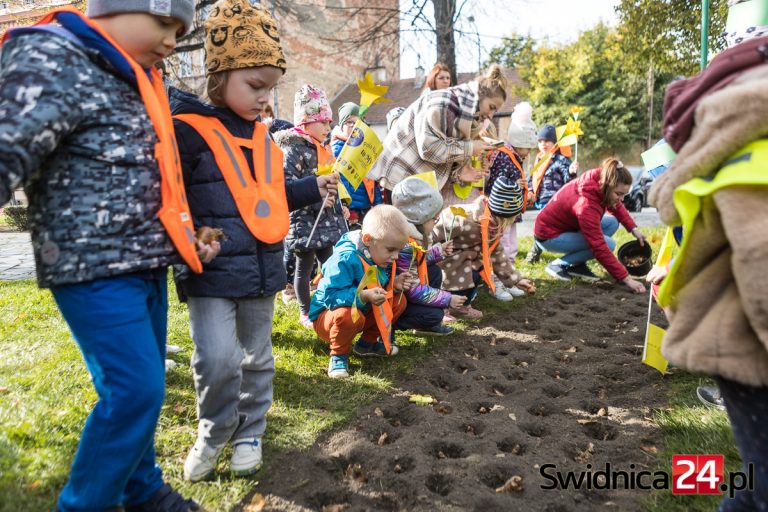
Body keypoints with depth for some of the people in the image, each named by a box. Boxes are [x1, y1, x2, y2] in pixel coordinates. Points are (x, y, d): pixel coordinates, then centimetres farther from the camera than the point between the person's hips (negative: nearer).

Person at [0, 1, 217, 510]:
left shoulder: (137, 81, 17)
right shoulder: (54, 61, -11)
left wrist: (189, 237, 18)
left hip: (146, 265, 9)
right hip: (94, 268, -9)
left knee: (144, 385, 15)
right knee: (134, 389, -9)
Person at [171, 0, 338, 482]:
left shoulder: (262, 136, 12)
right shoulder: (188, 131, -10)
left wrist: (311, 188, 13)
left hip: (260, 267, 7)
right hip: (212, 270, -6)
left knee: (257, 356, 14)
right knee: (218, 358, -10)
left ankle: (248, 433, 33)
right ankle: (213, 434, 19)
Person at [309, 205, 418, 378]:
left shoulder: (382, 259, -2)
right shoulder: (346, 258, -31)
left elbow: (380, 287, 12)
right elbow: (331, 296, -34)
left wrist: (394, 284, -9)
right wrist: (363, 296, -45)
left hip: (362, 313, 8)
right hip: (326, 316, -8)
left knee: (399, 301, 0)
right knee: (349, 315, -41)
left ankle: (367, 343, 14)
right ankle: (339, 355, -10)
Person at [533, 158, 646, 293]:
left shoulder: (600, 181, -12)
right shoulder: (586, 205, -35)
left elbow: (617, 206, 12)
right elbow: (600, 248, -33)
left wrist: (634, 229, -1)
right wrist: (626, 279, -31)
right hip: (548, 236, -9)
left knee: (612, 222, 1)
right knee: (608, 244, -19)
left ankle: (578, 265, 1)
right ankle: (559, 265, -7)